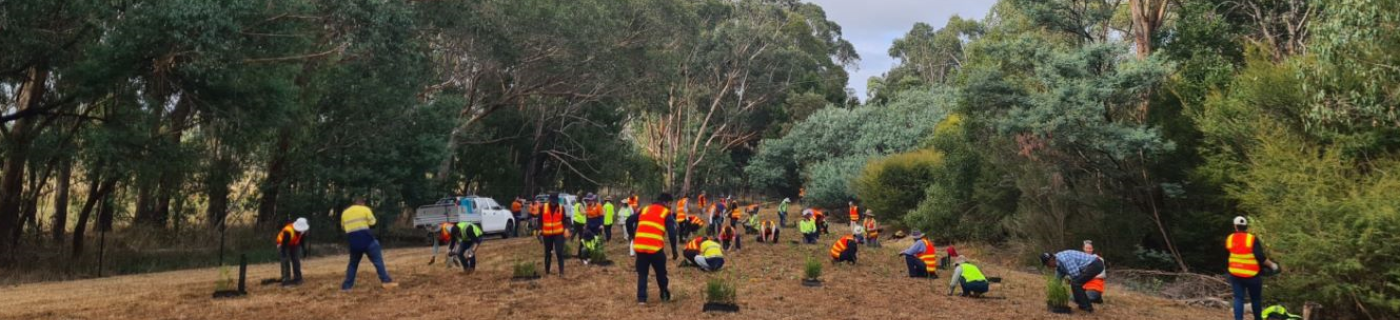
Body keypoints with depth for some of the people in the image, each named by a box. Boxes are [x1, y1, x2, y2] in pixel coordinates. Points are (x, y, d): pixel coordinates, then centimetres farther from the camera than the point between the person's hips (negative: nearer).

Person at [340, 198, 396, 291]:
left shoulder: (344, 212, 14)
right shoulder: (365, 209, 1)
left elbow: (343, 227, 22)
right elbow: (372, 222, -1)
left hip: (353, 242, 4)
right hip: (366, 239, -4)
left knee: (353, 264, 18)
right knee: (378, 260, -3)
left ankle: (346, 286, 16)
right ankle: (386, 281, -12)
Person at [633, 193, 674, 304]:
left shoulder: (644, 210, 18)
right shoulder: (666, 213, 5)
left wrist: (632, 236, 22)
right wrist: (674, 249, 1)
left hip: (640, 247, 3)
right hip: (656, 248, -3)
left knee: (642, 273, 15)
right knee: (661, 272, 17)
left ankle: (641, 298, 8)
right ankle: (665, 295, 29)